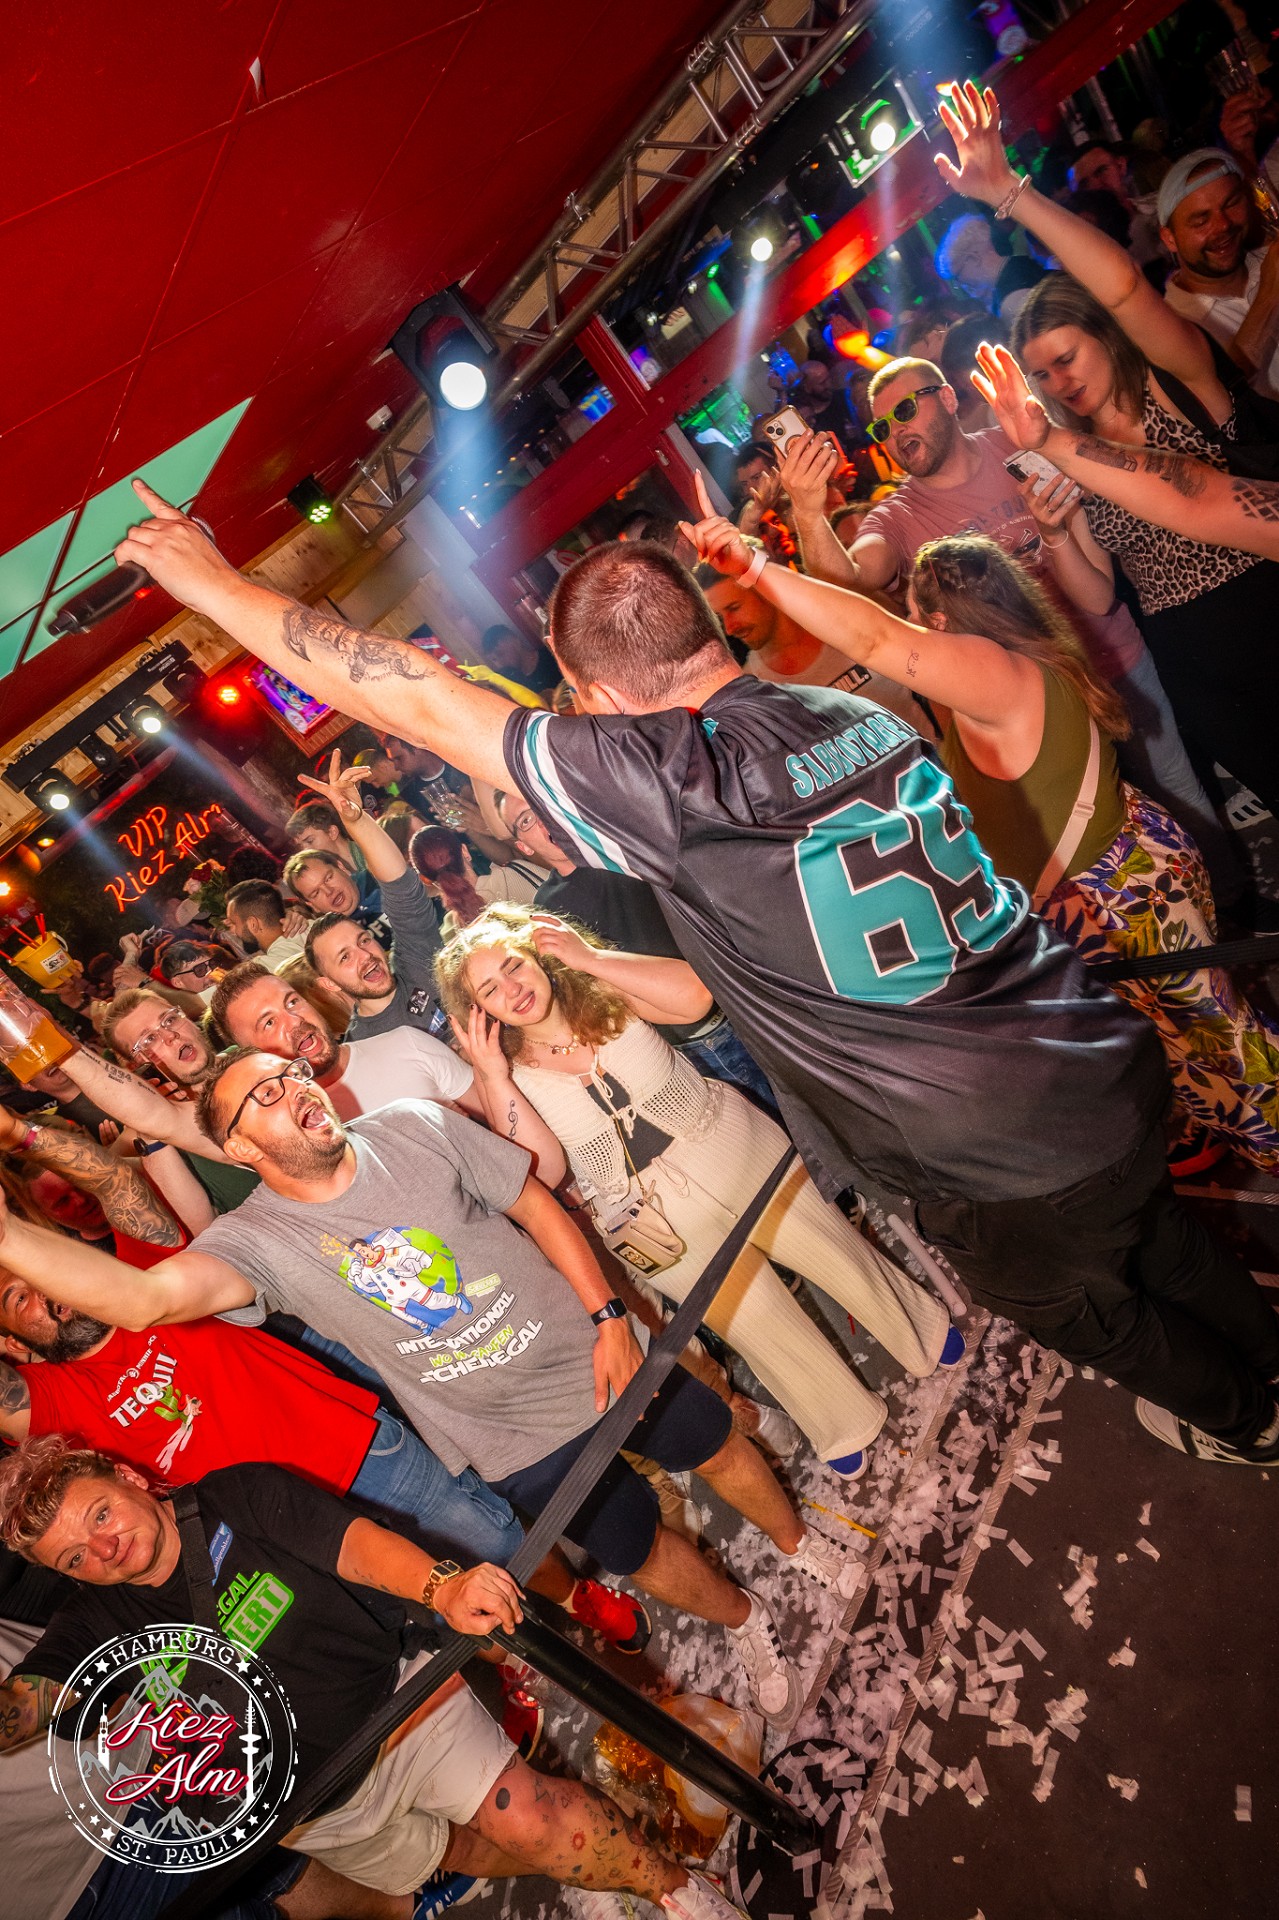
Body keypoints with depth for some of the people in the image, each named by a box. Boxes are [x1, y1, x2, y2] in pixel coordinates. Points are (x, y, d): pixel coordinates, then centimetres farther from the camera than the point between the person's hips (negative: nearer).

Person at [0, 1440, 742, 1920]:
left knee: (523, 1813, -17)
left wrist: (441, 1587, -41)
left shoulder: (236, 1496, -12)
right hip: (316, 1802, 4)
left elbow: (354, 1541, -24)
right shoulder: (99, 1623, -3)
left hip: (399, 1695, -3)